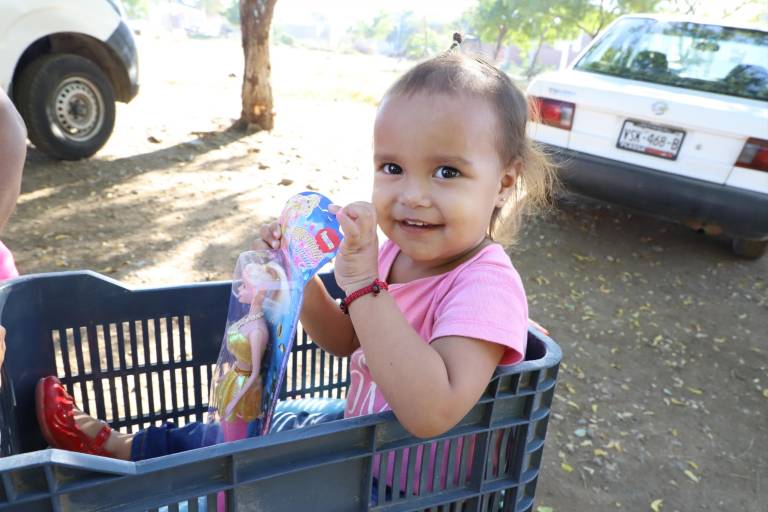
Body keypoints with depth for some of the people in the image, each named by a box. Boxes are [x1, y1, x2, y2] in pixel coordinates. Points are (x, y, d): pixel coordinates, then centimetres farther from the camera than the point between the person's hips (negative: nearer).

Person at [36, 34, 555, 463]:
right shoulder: (397, 253, -7)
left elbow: (431, 415, -42)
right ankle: (132, 448, 38)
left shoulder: (486, 285, -30)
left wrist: (363, 287, -41)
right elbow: (345, 342, 5)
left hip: (404, 481, -6)